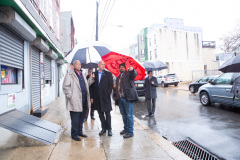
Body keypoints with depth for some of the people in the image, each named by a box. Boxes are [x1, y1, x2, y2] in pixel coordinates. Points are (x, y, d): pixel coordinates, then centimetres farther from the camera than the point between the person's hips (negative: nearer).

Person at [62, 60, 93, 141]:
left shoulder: (82, 74, 19)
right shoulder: (69, 75, -6)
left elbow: (86, 84, 24)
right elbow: (65, 87, -10)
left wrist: (91, 79, 11)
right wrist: (70, 96, -15)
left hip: (83, 101, 8)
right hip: (75, 101, -7)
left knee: (81, 118, 15)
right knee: (75, 119, -1)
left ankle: (79, 131, 29)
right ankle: (74, 134, 13)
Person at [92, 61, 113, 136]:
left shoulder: (108, 74, 4)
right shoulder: (94, 74, 8)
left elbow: (110, 85, 1)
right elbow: (92, 86, 6)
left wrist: (107, 94, -10)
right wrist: (92, 97, 0)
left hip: (105, 97, -2)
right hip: (97, 98, 2)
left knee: (107, 114, 4)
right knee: (101, 114, 11)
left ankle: (109, 129, 15)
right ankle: (103, 128, 23)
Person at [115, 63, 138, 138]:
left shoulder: (128, 74, 2)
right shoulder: (118, 77, 23)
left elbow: (134, 74, -20)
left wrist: (132, 70, -42)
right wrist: (117, 98, 16)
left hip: (127, 98, -7)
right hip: (120, 98, 7)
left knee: (129, 115, -5)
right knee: (124, 115, 16)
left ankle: (130, 131, 3)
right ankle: (126, 128, 29)